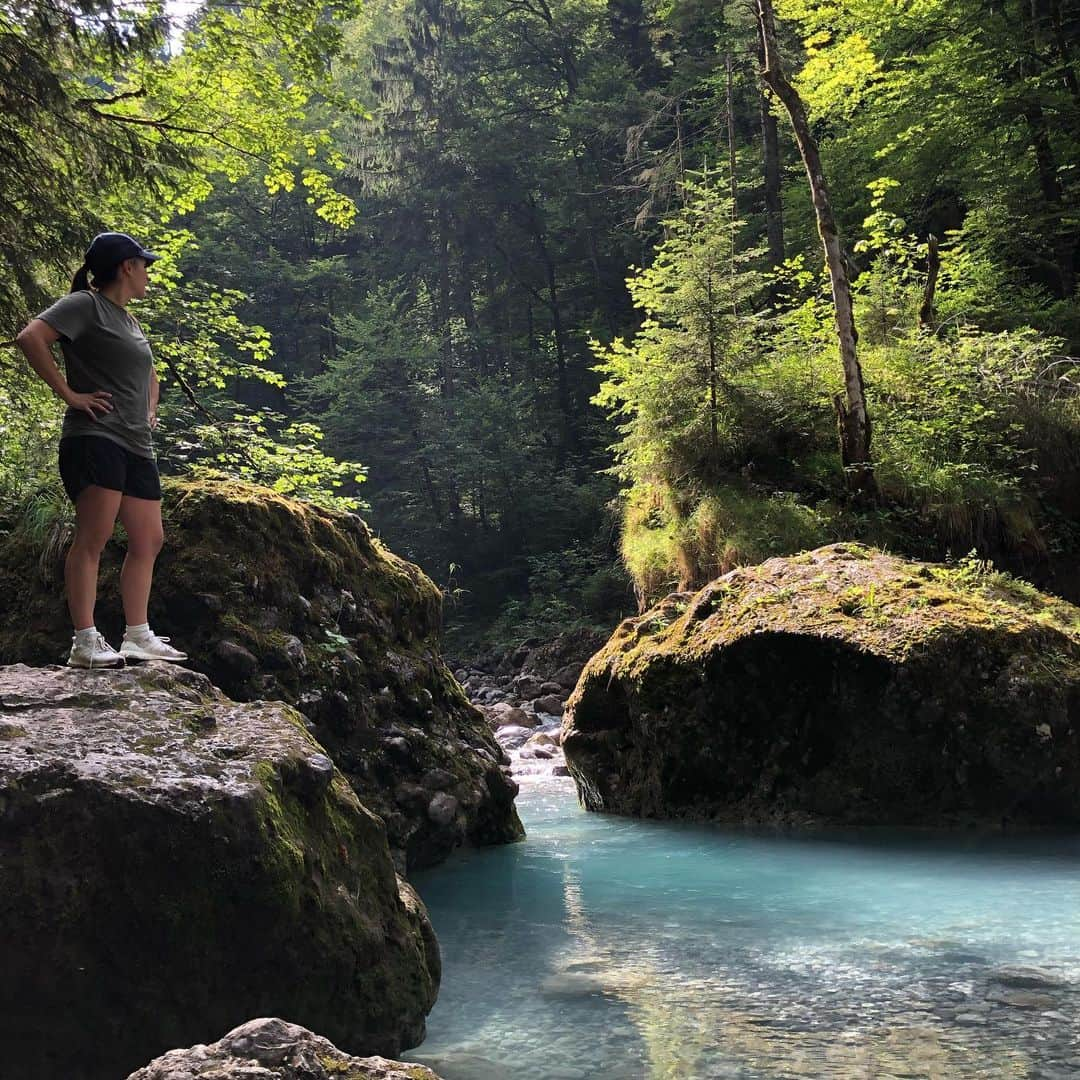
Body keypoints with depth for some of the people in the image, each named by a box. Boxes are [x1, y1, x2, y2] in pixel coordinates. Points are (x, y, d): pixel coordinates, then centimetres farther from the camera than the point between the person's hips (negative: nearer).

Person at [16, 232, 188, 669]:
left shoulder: (130, 321, 25)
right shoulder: (85, 305, -3)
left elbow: (149, 374, 42)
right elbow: (31, 337, -18)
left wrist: (150, 409, 24)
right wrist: (69, 393, -18)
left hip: (137, 447, 9)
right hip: (96, 437, -9)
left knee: (148, 540, 7)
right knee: (93, 537, -13)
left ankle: (138, 637, 13)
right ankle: (85, 642, -14)